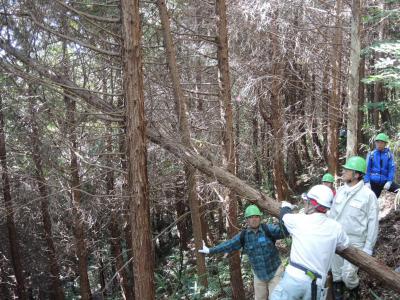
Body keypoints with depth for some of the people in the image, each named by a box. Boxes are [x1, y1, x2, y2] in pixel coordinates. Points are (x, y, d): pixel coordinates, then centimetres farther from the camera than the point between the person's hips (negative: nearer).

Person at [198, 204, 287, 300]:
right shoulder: (243, 235, -6)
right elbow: (229, 245, 2)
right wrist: (210, 250, 6)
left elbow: (282, 230, -30)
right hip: (259, 274, 4)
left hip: (274, 272, -4)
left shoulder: (268, 229, -16)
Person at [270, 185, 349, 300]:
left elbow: (285, 214, 18)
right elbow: (344, 245, 23)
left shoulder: (299, 221, -5)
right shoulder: (336, 227, 2)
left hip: (294, 278, -3)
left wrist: (286, 205, 40)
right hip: (316, 285, 3)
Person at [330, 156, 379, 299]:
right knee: (336, 272, 14)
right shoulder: (340, 191, 2)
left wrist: (368, 248, -10)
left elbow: (373, 223, -10)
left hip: (354, 242, -5)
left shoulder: (368, 195, -14)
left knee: (348, 274, -4)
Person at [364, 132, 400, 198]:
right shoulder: (371, 154, -2)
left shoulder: (389, 154, -2)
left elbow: (392, 168, -4)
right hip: (373, 182, 0)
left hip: (385, 181, 0)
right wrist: (367, 182, -10)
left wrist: (389, 181, -15)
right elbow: (367, 169, -1)